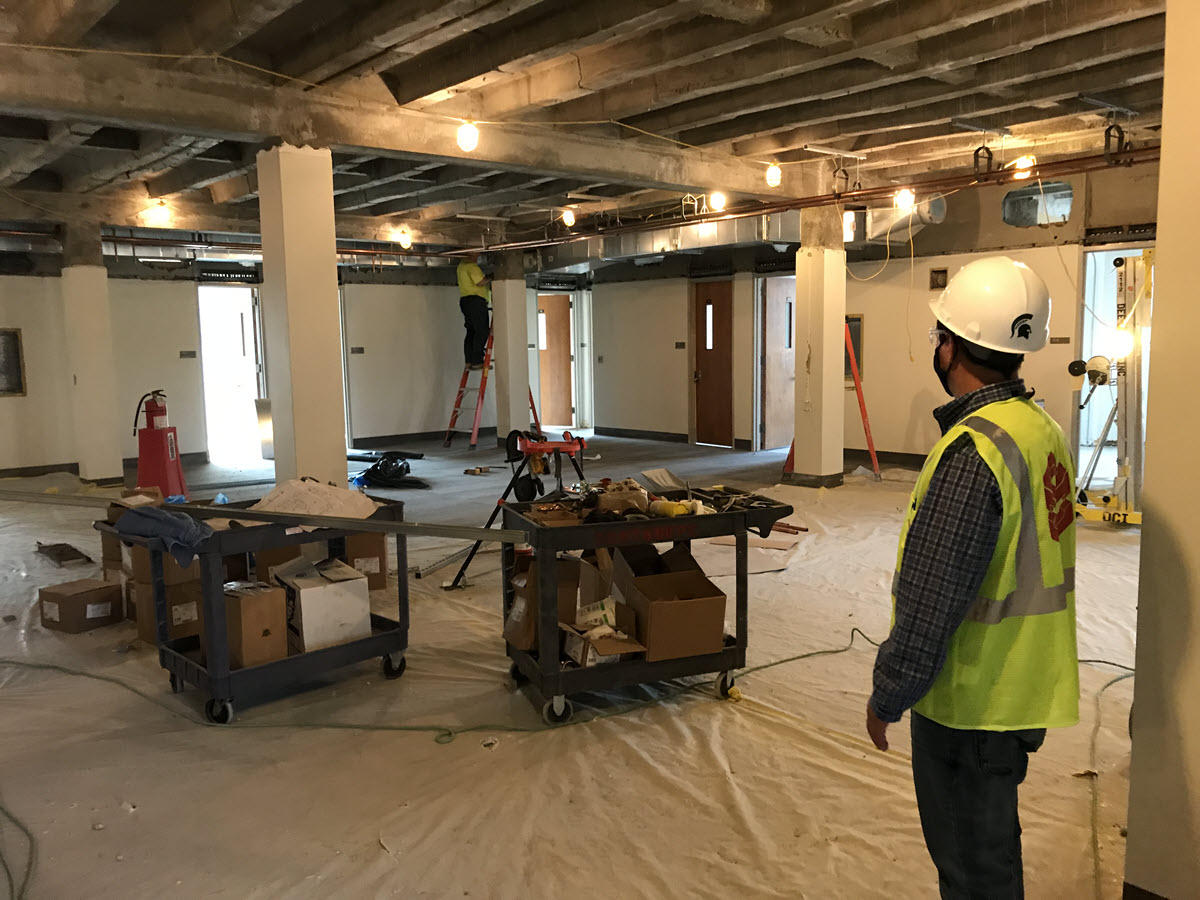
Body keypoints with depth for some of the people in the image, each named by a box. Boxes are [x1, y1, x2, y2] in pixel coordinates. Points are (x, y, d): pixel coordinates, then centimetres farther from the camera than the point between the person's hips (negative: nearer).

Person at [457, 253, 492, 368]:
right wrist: (491, 277, -3)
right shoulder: (472, 265, -12)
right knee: (482, 332, -9)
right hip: (476, 301, -10)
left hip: (465, 300, 10)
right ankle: (476, 362, -12)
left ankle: (469, 361, 8)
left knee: (471, 331, 10)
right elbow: (481, 282, -18)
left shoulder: (462, 265, 20)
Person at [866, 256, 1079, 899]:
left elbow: (931, 599, -25)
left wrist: (887, 697, -13)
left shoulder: (973, 453, -26)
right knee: (991, 846, 25)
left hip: (971, 701, -9)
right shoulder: (1043, 430, 4)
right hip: (1021, 693, 9)